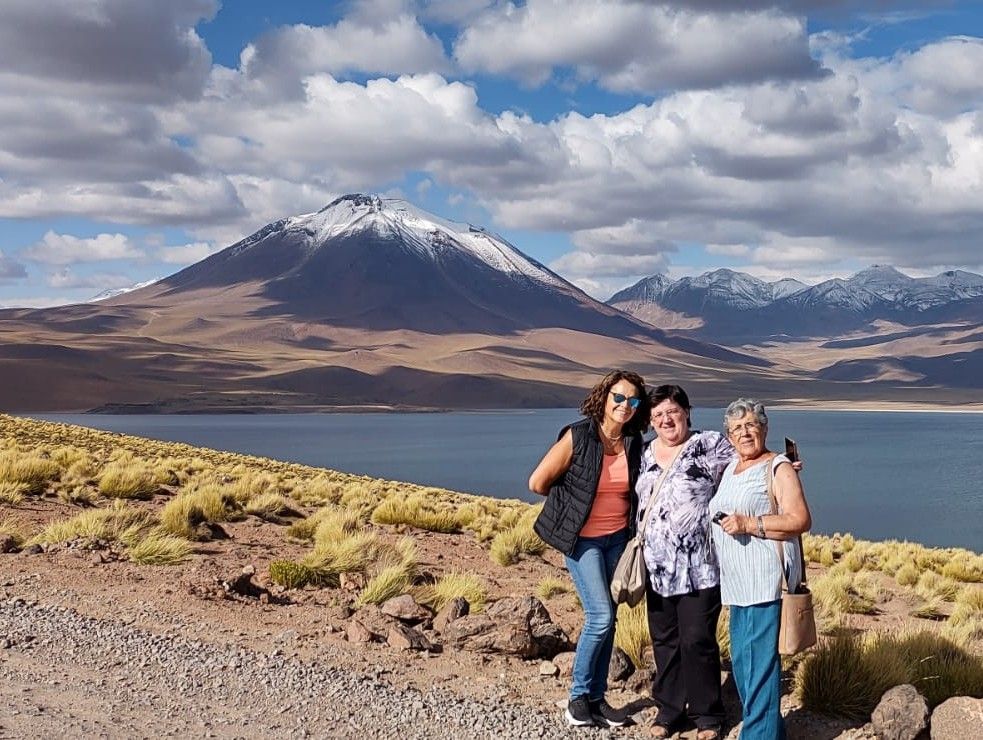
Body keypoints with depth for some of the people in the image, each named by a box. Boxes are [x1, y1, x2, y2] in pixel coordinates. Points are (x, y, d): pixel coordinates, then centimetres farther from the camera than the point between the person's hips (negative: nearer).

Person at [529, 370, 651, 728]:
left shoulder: (634, 443, -2)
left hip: (618, 538, 5)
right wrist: (576, 501, 2)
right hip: (582, 539, -5)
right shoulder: (578, 436, -16)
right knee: (600, 616, -12)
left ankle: (597, 697, 20)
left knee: (607, 620, 9)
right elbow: (538, 482, -10)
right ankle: (578, 695, 4)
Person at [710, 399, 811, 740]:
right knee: (741, 660, 13)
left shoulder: (778, 467, -5)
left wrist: (749, 524, -20)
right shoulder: (731, 469, 18)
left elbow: (800, 520, -15)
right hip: (738, 582, 9)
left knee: (758, 660, -9)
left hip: (766, 580, -9)